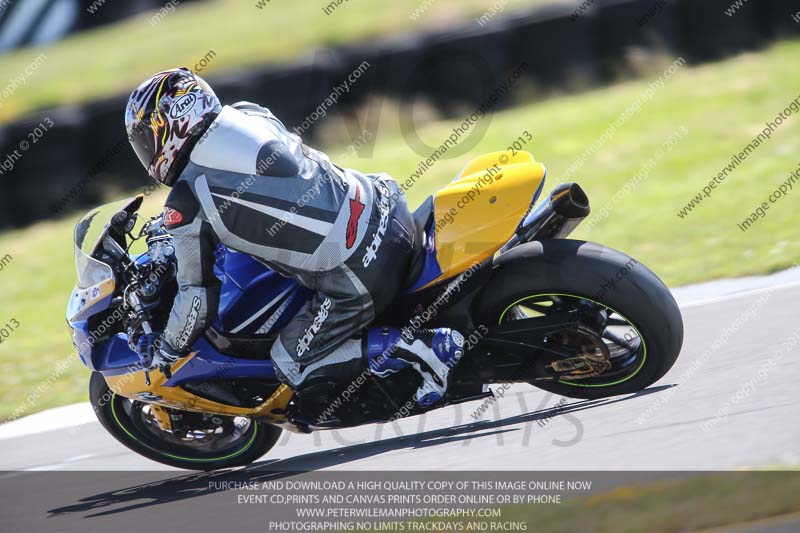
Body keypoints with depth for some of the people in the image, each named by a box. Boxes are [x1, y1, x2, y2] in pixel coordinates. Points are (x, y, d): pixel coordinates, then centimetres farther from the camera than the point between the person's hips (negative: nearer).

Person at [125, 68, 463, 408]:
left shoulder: (186, 206, -7)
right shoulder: (250, 115, 12)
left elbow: (198, 294, -2)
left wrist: (166, 349, 16)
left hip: (355, 282, -8)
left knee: (295, 370, 7)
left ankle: (418, 347, -7)